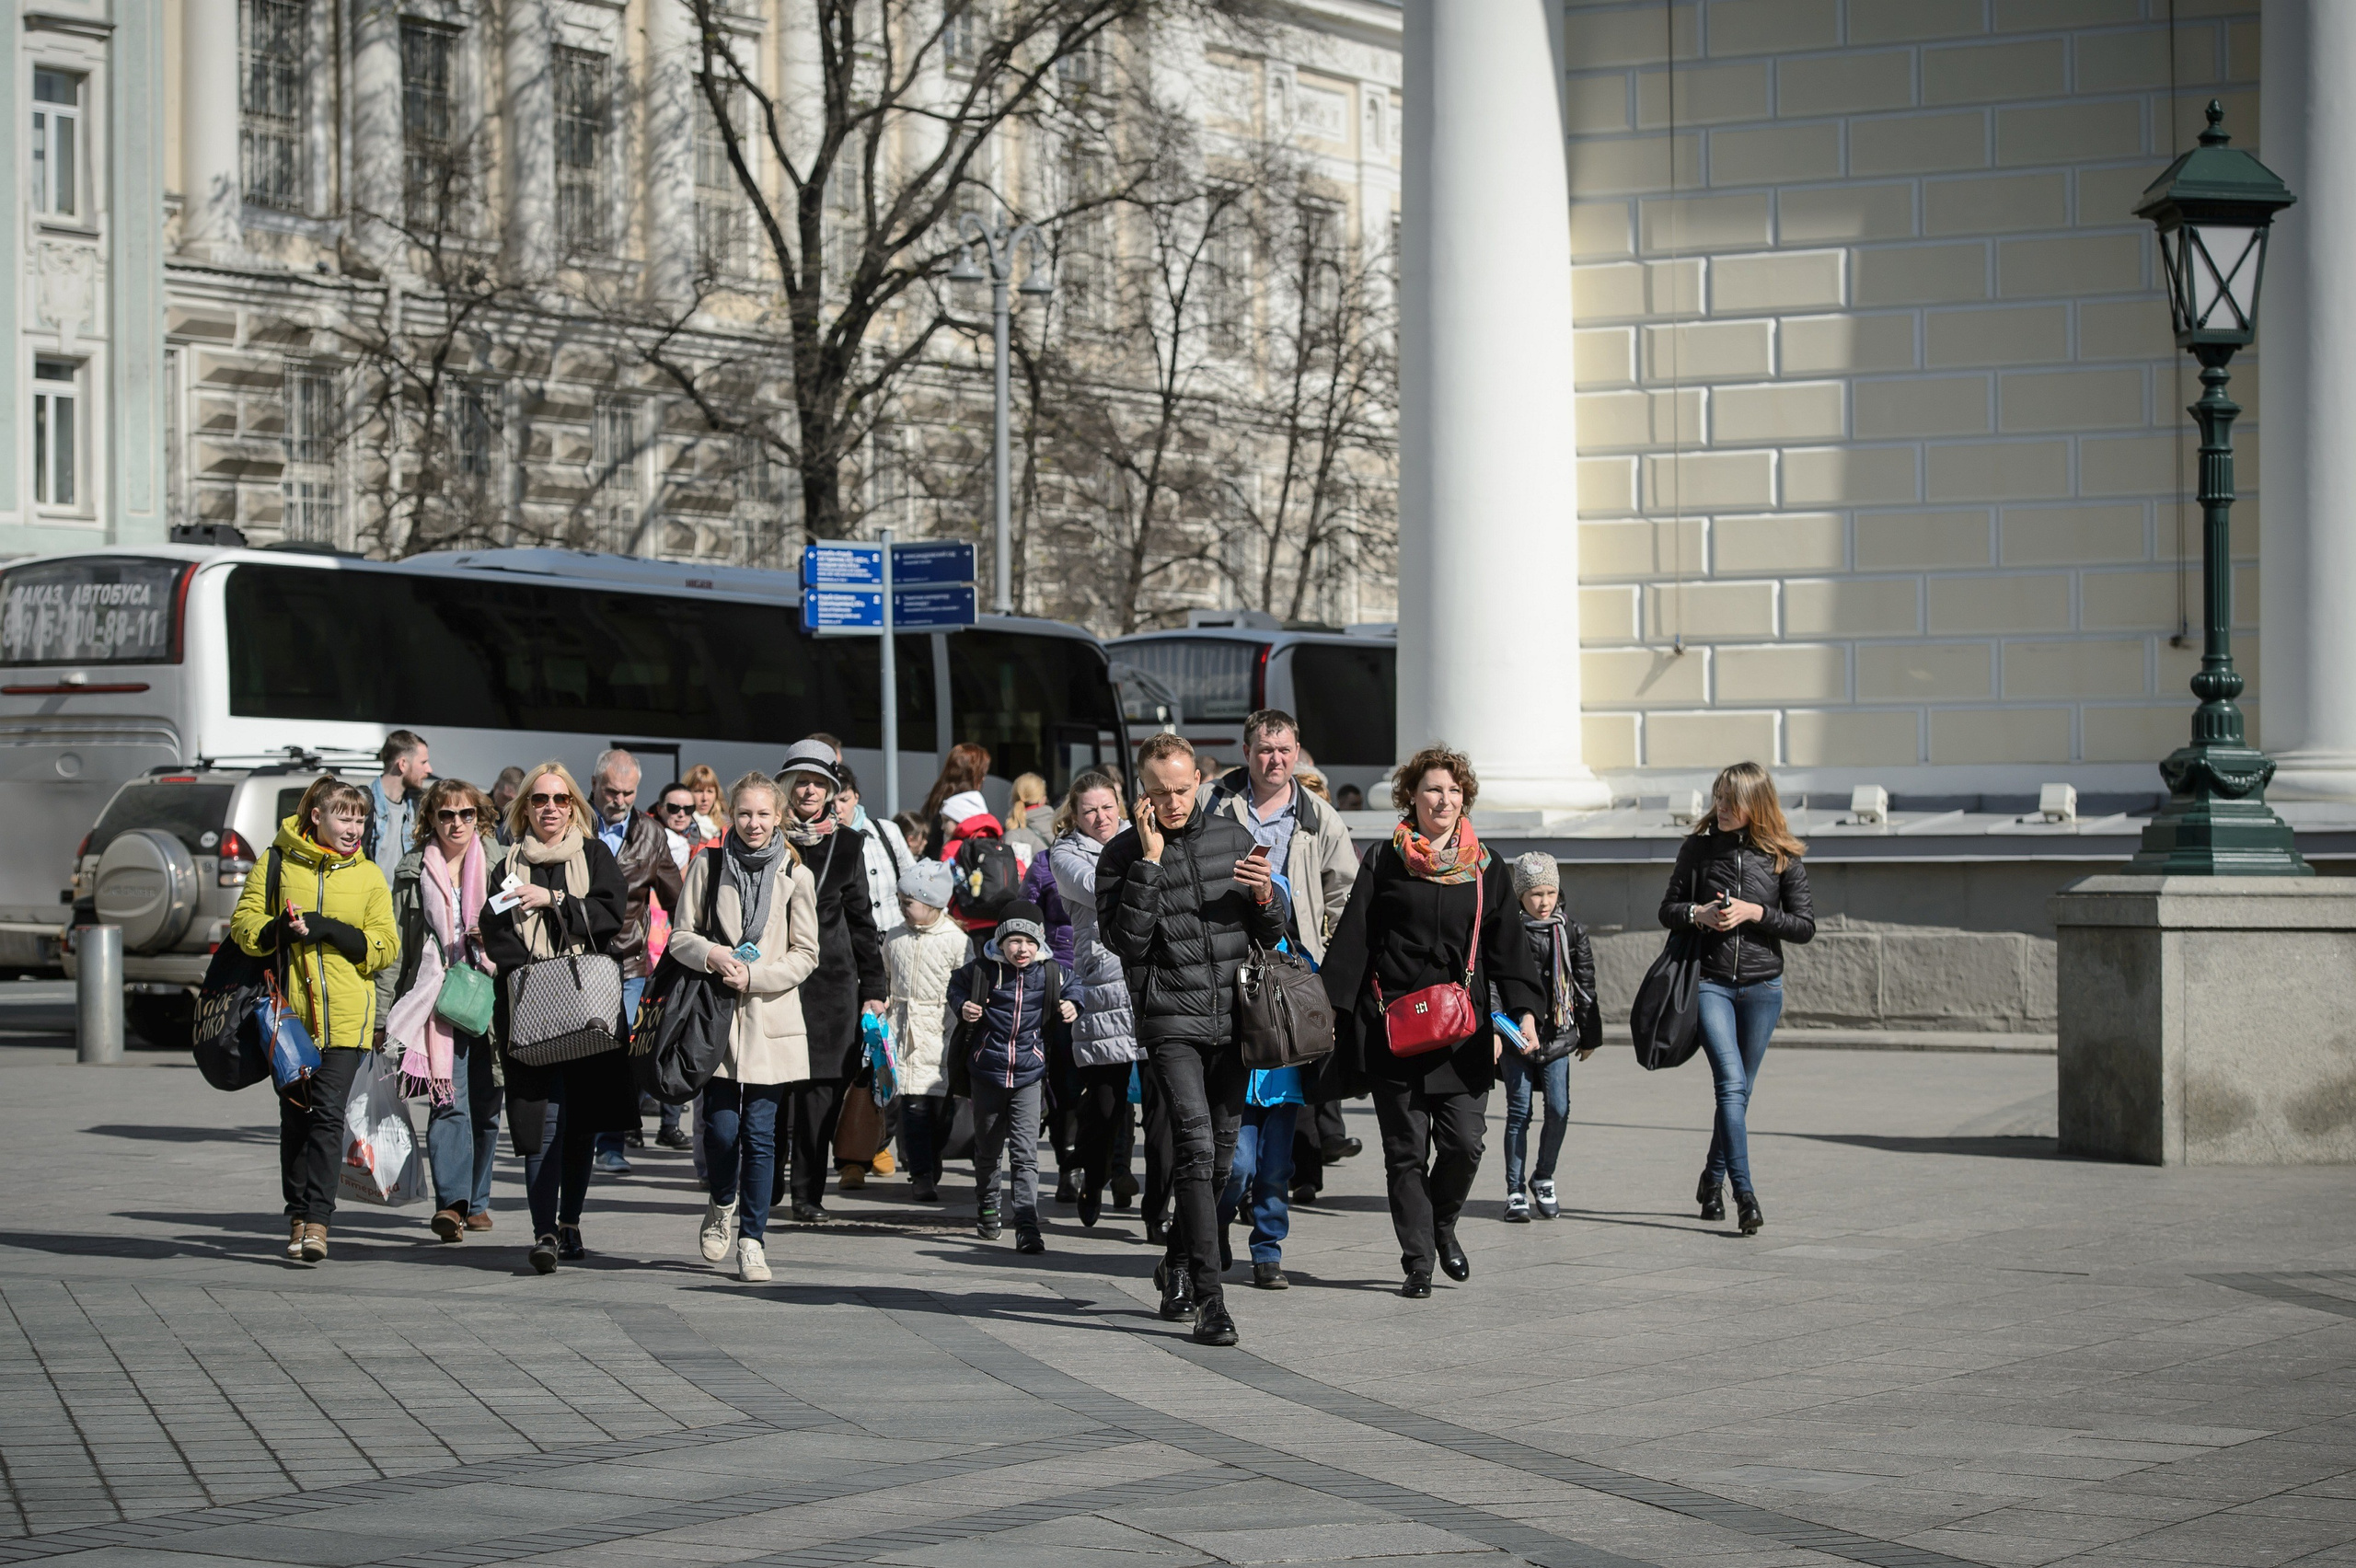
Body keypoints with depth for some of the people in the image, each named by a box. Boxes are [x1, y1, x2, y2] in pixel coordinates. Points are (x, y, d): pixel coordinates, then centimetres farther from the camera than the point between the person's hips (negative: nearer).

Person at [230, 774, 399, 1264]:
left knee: (328, 1112, -11)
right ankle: (298, 1215, 18)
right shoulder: (277, 864, 6)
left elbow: (385, 947, 2)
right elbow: (243, 924, 3)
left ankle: (317, 1220, -11)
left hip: (345, 1016, -1)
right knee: (294, 1114, 6)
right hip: (289, 1012, 1)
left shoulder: (368, 876, 9)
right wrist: (282, 929, -18)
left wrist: (327, 928, -12)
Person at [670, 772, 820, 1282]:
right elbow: (680, 936, 8)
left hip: (770, 1019, 0)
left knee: (759, 1134, -1)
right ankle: (722, 1204, 25)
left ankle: (752, 1240, 8)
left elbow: (805, 954, 3)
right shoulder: (707, 866, 6)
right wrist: (710, 954, -13)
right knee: (721, 1126, -5)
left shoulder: (795, 875, 3)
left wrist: (753, 976, -10)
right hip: (716, 1017, 0)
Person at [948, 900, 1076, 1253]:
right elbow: (957, 985, 13)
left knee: (1025, 1153, -10)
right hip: (986, 1071, 1)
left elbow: (1060, 1010, 17)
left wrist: (1070, 1010, -3)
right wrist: (962, 1007, -5)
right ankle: (986, 1209, 38)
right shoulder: (983, 970, -6)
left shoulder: (1049, 975, -2)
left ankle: (1027, 1226, -12)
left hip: (1028, 1076, -1)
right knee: (987, 1149, 15)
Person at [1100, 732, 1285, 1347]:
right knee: (1196, 1145, -18)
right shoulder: (1122, 855, -1)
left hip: (1233, 1017, 4)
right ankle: (1208, 1297, -20)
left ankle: (1178, 1262, 35)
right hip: (1171, 1022, -4)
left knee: (1221, 1155, 12)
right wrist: (1150, 861, -17)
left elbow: (1271, 936, 13)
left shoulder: (1232, 836, 9)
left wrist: (1264, 897, -10)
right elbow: (1126, 939, -15)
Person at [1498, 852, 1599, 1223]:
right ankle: (1515, 1191, 9)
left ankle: (1544, 1178, 18)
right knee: (1519, 1111, -1)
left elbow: (1585, 985, 11)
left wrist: (1589, 1036, 14)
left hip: (1557, 1035, 2)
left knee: (1558, 1109, -4)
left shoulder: (1571, 932, 4)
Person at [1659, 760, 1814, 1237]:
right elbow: (1668, 910, 8)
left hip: (1762, 987, 1)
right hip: (1709, 981, -1)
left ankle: (1712, 1179, 30)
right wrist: (1698, 914, -12)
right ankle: (1744, 1195, -20)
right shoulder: (1697, 847, 2)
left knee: (1738, 1089, 10)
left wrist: (1755, 912, -13)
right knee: (1731, 1082, -15)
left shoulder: (1782, 857, 0)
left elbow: (1805, 925, 0)